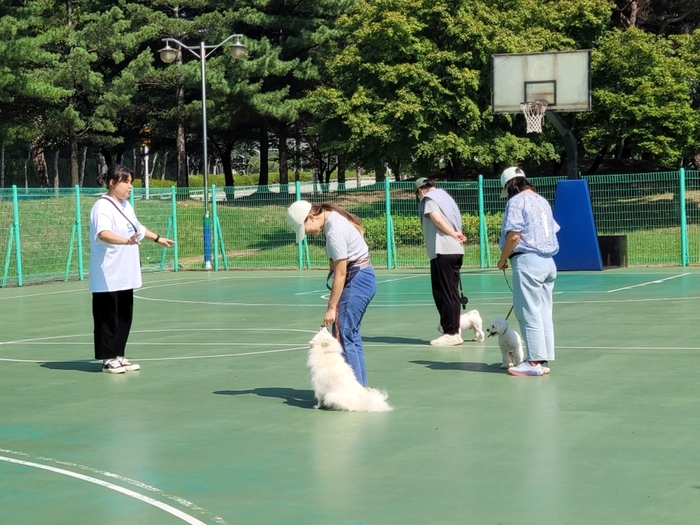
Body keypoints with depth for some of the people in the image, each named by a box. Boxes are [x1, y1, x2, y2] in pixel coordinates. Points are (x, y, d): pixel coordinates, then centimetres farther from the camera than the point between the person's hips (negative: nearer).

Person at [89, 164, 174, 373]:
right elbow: (103, 234, -33)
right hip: (108, 277, -9)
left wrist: (157, 238, 44)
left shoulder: (126, 205, 14)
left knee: (124, 317, 11)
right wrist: (126, 241, -49)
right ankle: (108, 359, 5)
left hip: (125, 275, 9)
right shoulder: (103, 207, -15)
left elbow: (137, 228, 33)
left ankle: (118, 356, 20)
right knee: (109, 318, -2)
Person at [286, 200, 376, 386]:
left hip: (357, 279, -10)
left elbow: (340, 273, -21)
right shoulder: (332, 217, 6)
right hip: (363, 278, 10)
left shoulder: (335, 231, -22)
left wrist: (331, 308, -17)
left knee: (343, 336, -9)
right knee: (351, 334, 12)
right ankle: (360, 385, 14)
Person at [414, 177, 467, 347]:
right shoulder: (445, 196, 24)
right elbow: (456, 220, 14)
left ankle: (450, 333, -4)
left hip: (442, 251, -8)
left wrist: (454, 234, -10)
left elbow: (437, 219, -16)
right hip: (456, 250, 8)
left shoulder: (429, 199, 0)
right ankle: (454, 330, 14)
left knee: (442, 293, -4)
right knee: (452, 292, 12)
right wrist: (456, 234, -1)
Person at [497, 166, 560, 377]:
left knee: (529, 313, -4)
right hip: (548, 261, 8)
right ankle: (544, 360, 13)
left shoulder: (517, 201, -8)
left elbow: (514, 234, -16)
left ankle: (535, 362, -4)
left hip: (527, 261, -8)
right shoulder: (543, 201, 16)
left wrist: (503, 259, -4)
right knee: (544, 314, 10)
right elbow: (552, 231, 17)